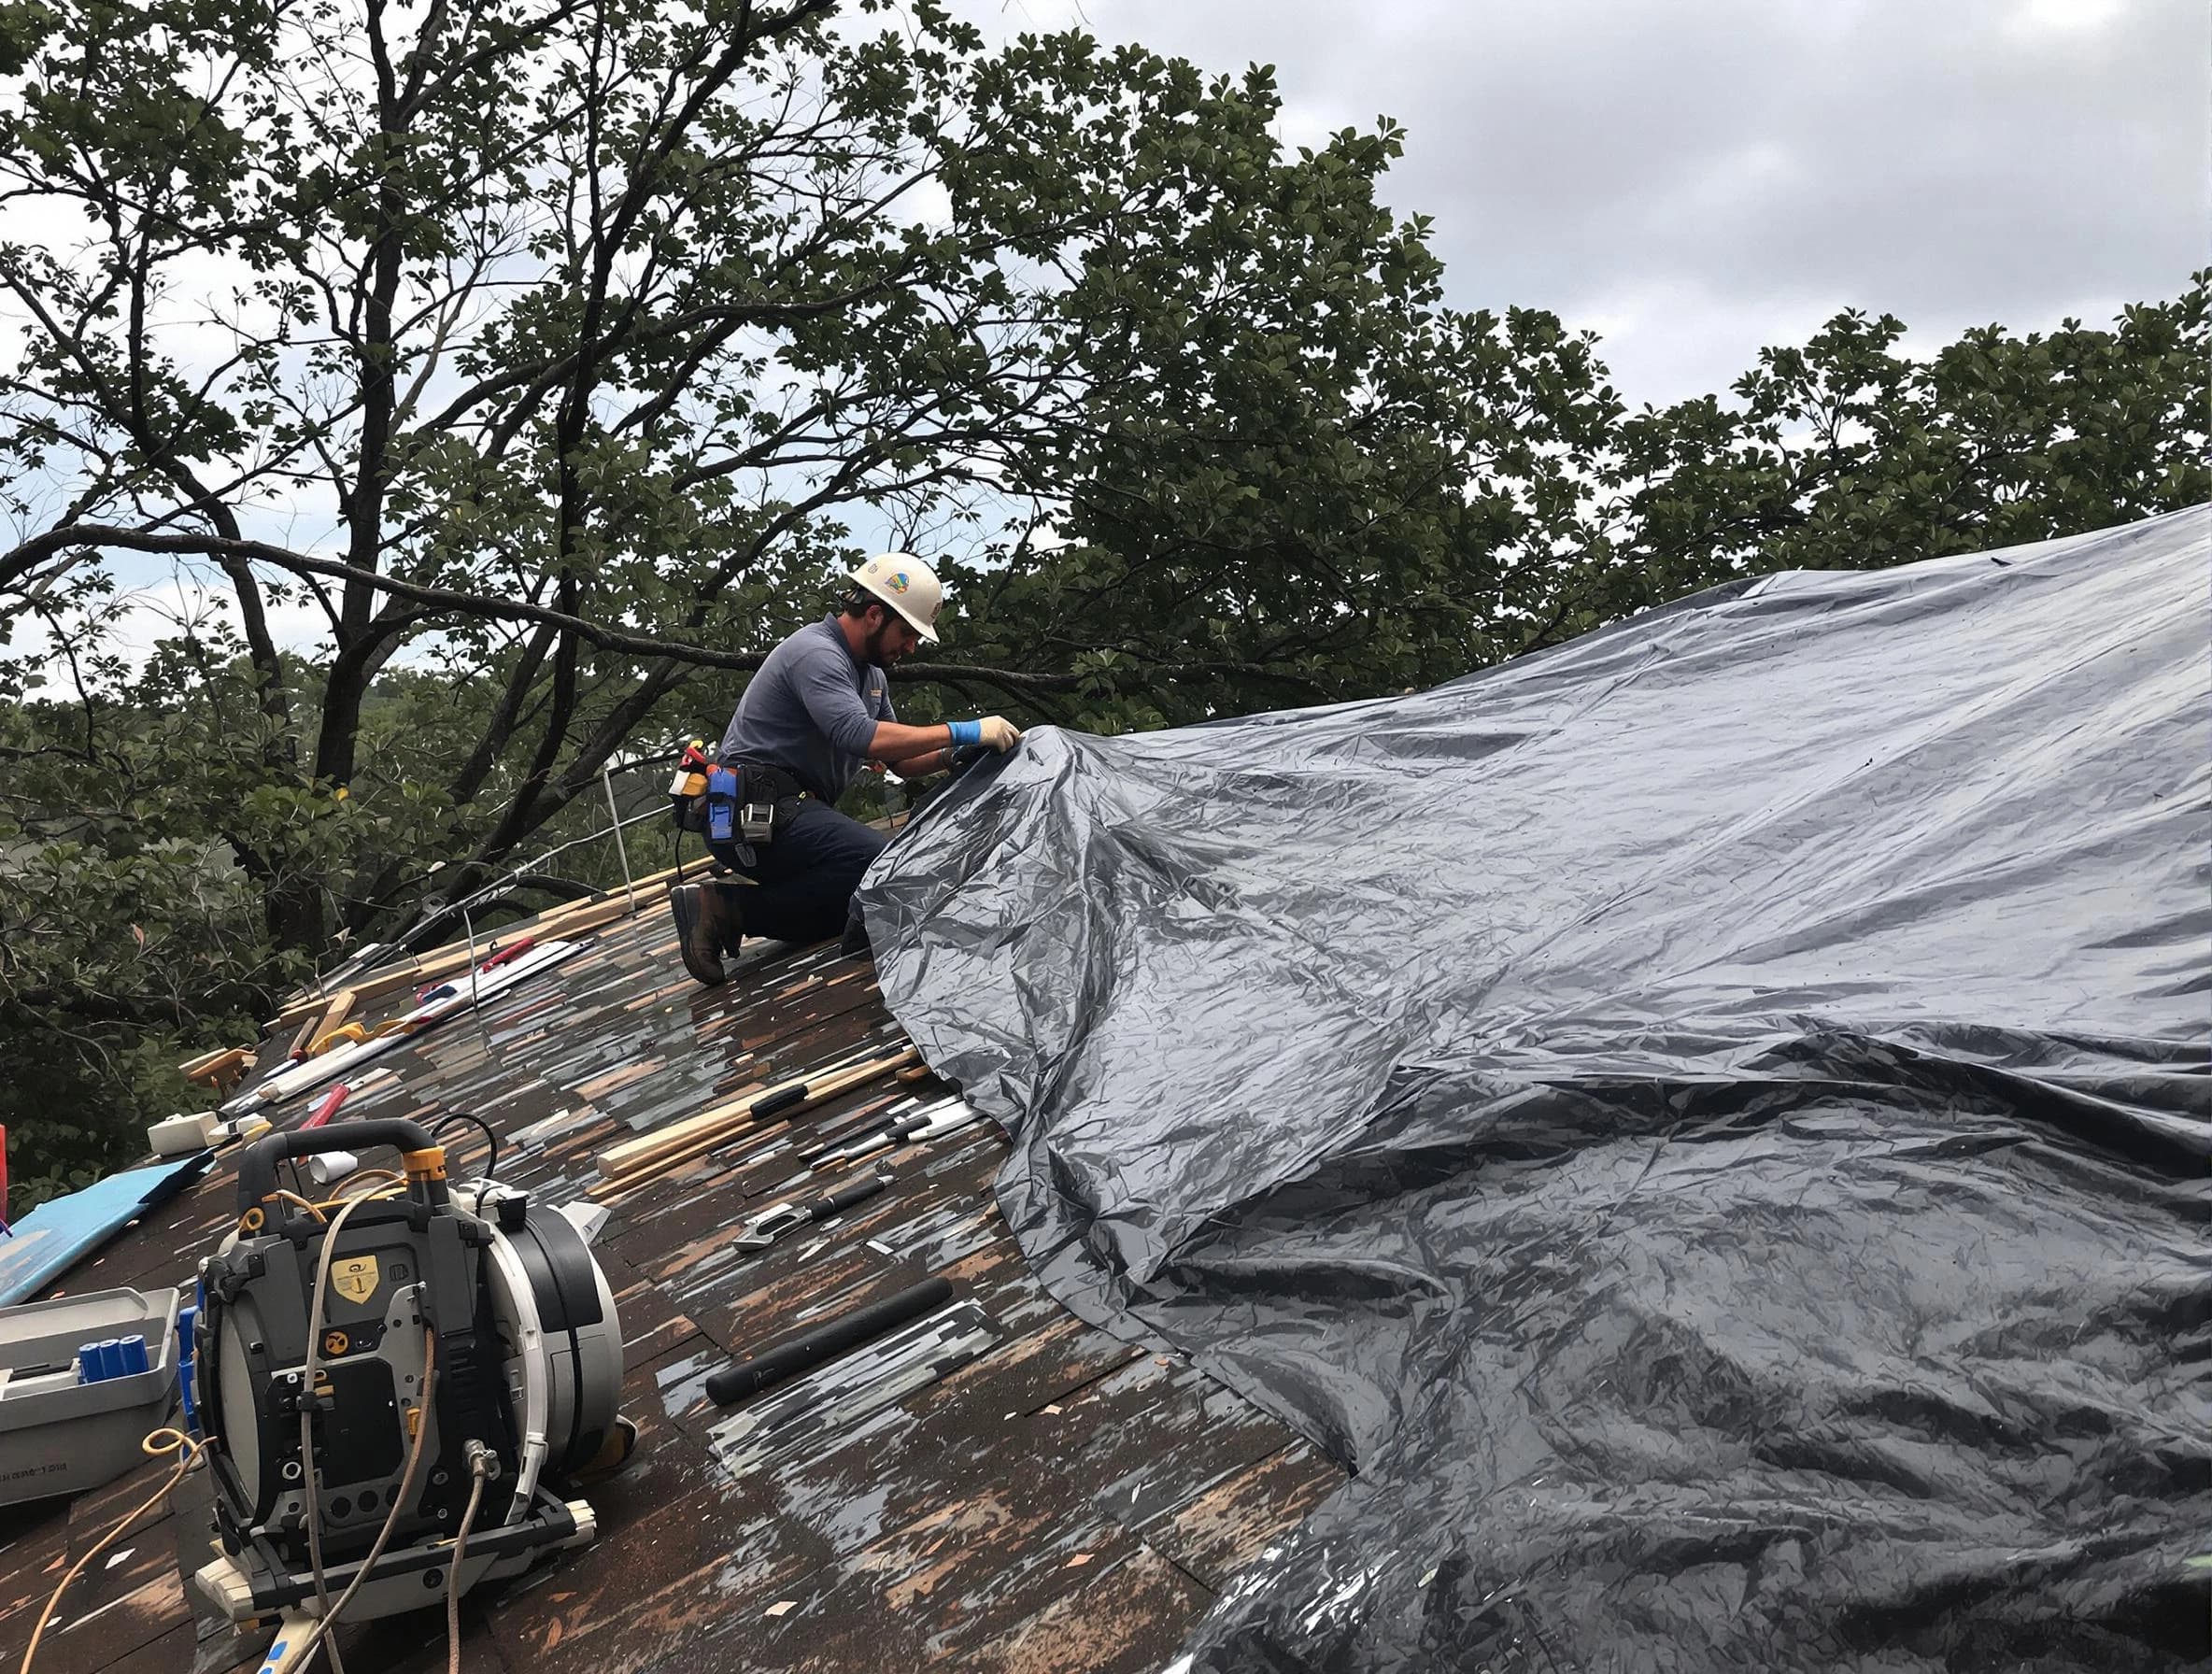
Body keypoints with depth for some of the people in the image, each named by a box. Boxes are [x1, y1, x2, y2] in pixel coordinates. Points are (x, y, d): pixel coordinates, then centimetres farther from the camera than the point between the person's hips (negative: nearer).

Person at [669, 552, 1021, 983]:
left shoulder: (871, 673, 18)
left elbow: (900, 760, 19)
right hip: (754, 811, -11)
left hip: (790, 809, 11)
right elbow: (862, 737, -29)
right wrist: (960, 732, -26)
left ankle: (725, 905, -2)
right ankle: (730, 908, -19)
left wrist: (950, 757, -2)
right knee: (880, 866, -27)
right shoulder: (815, 654, -15)